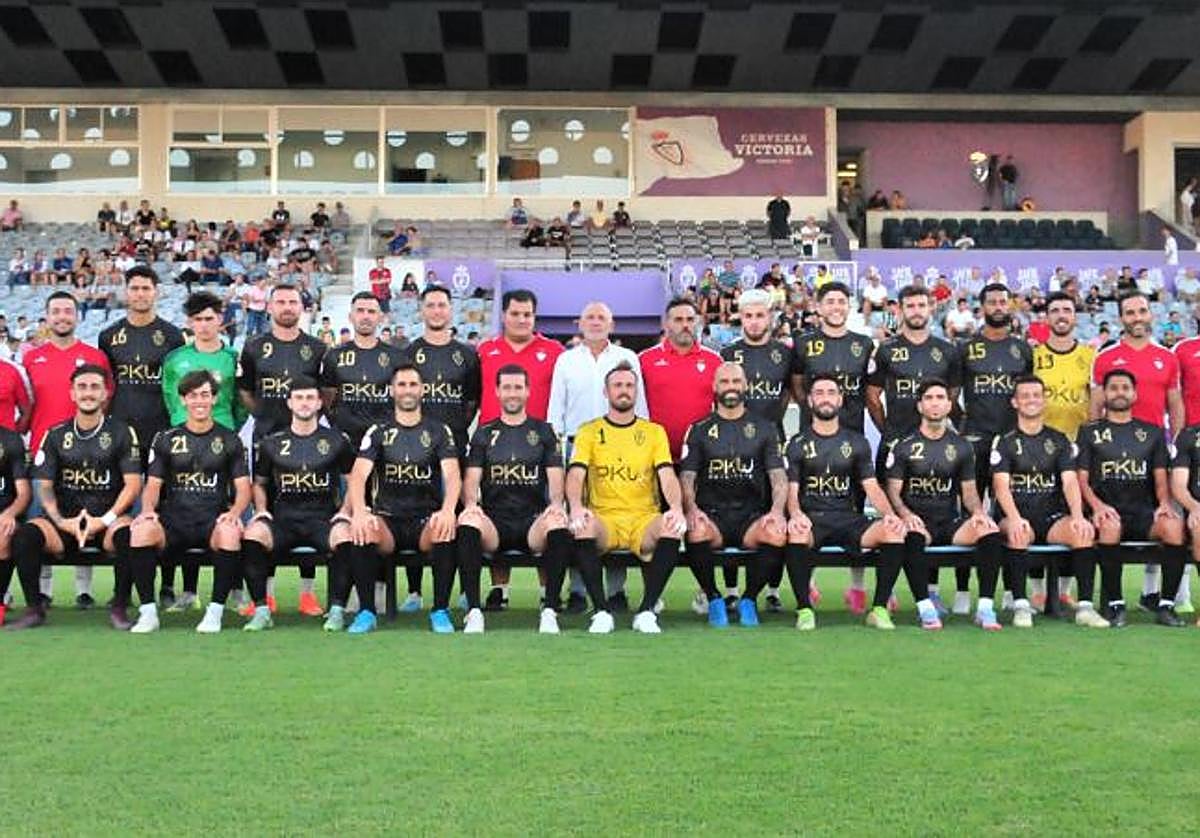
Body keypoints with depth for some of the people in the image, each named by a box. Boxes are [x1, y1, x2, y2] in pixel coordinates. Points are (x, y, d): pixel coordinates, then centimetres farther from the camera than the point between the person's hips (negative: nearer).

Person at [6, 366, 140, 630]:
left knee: (128, 534, -35)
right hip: (64, 521, 2)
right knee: (24, 535, -25)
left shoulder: (121, 433, 5)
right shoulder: (55, 436, 12)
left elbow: (133, 484, -2)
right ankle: (34, 608, -10)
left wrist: (105, 520, -14)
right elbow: (44, 486, 6)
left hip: (108, 520, -2)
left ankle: (119, 608, -16)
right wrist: (61, 521, -12)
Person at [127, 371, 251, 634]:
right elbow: (153, 484, 11)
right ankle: (148, 613, -20)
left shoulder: (229, 440, 13)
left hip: (214, 520, -1)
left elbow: (243, 488, 7)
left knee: (230, 532, -37)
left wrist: (234, 512, -15)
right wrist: (148, 509, -11)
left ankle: (215, 612, -24)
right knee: (141, 530, -31)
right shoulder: (166, 439, 16)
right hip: (173, 519, 1)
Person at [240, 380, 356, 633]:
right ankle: (262, 610, -20)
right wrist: (261, 510, 6)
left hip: (323, 518, -1)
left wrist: (345, 511, 1)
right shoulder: (271, 444, 13)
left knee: (345, 537, -35)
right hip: (282, 518, 1)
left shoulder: (337, 441, 10)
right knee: (252, 534, -31)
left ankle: (337, 610, -20)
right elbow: (259, 483, 24)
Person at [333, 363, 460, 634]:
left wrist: (448, 511, -28)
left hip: (427, 517, 0)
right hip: (387, 518, 1)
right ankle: (366, 611, -19)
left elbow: (452, 475, -6)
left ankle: (440, 611, -19)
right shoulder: (378, 431, 9)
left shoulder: (438, 431, 9)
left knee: (445, 532, -34)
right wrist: (359, 511, -27)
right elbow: (358, 475, -5)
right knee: (361, 532, -32)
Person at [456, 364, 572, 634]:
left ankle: (549, 611, -27)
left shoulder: (544, 431, 16)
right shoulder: (484, 434, 17)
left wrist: (556, 503, -15)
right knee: (467, 522, -34)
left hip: (534, 520, 0)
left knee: (558, 525, -35)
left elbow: (555, 477, 7)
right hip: (494, 521, 1)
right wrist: (470, 504, -16)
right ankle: (473, 611, -29)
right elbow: (472, 477, 7)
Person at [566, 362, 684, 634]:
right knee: (582, 528, -34)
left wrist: (676, 508, -20)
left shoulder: (654, 431, 15)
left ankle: (646, 610, -22)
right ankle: (600, 611, -24)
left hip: (644, 517, 1)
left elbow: (667, 475, 2)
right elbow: (576, 474, -2)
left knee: (672, 530, -31)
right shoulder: (589, 432, 12)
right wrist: (576, 507, -24)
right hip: (603, 517, -1)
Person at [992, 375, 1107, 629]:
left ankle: (1085, 607, -27)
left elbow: (1070, 481, 1)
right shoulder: (1004, 442, 6)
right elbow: (1001, 485, -8)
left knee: (1084, 531, -28)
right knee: (1018, 533, -36)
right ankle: (1020, 605, -31)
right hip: (1017, 516, -2)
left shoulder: (1060, 441, 14)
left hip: (1052, 517, 2)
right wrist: (1015, 518, -27)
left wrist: (1077, 516, -18)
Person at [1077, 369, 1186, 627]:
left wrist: (1165, 503, -8)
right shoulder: (1090, 432, 14)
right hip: (1108, 510, -2)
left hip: (1144, 512, 2)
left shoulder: (1152, 432, 21)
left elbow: (1161, 477, 14)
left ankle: (1165, 601, -19)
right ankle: (1114, 602, -24)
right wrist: (1097, 505, -14)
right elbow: (1081, 479, 5)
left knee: (1174, 525, -31)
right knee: (1110, 526, -38)